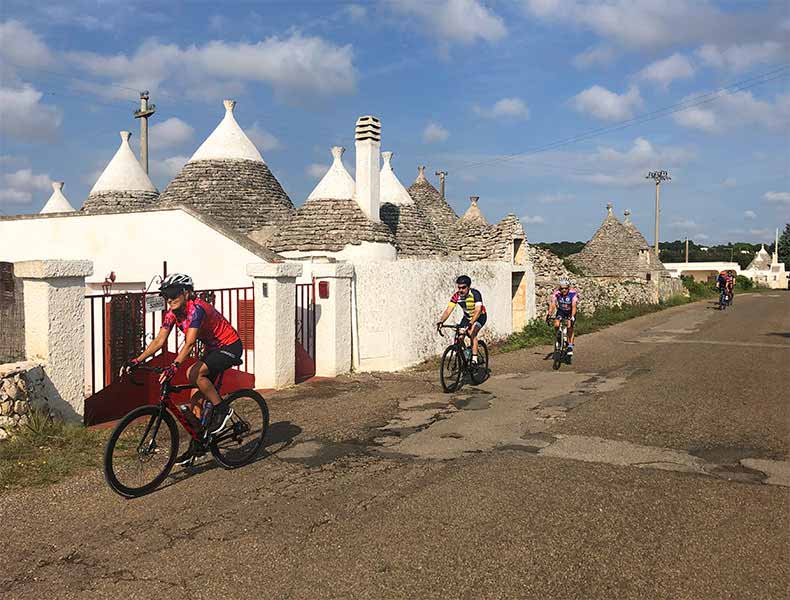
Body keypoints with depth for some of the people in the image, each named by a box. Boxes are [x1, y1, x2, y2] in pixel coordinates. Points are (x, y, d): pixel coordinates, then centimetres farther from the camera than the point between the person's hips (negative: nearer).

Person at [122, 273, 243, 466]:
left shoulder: (197, 309, -27)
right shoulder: (173, 313, -3)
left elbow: (190, 342, -38)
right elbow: (159, 341, -7)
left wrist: (174, 366, -49)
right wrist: (136, 361, -17)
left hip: (230, 347, -8)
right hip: (212, 348, 8)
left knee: (194, 374, -28)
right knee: (196, 399, 2)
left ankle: (222, 410, -10)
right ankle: (196, 446, 13)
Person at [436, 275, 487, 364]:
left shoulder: (475, 294, -31)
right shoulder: (456, 296, -18)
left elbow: (477, 311, -41)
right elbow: (448, 310, -24)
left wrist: (470, 324, -56)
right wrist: (440, 321, -42)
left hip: (480, 316, -5)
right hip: (467, 317, 5)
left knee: (472, 333, -30)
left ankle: (474, 360, -27)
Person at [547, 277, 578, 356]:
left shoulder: (573, 293, -29)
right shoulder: (556, 293, -26)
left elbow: (574, 306, -38)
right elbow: (552, 304, -35)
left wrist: (572, 316, -53)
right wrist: (549, 314, -51)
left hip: (570, 312, -2)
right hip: (560, 311, 2)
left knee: (570, 326, -24)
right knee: (556, 325, -21)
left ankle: (570, 346, -14)